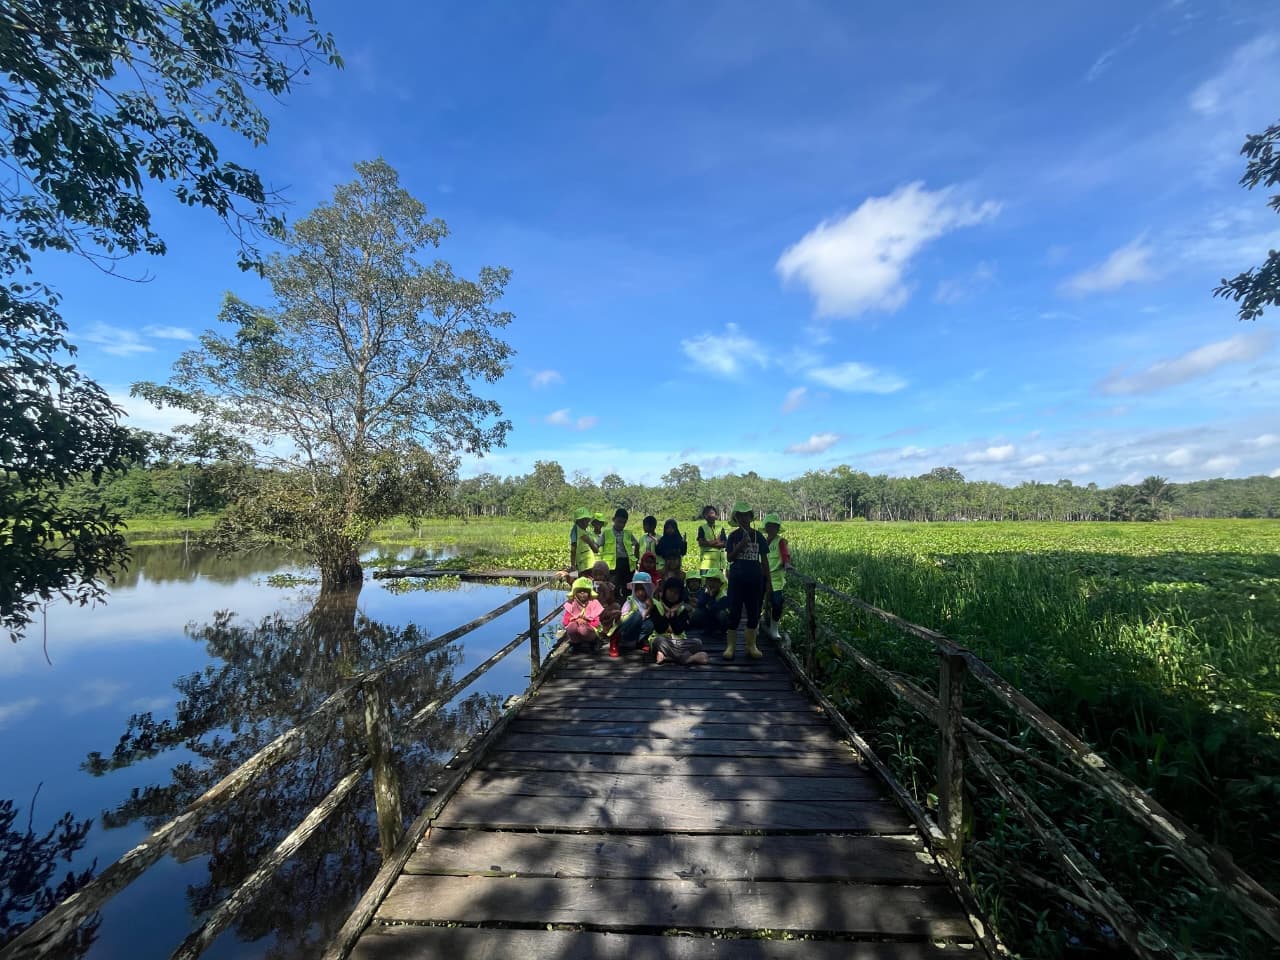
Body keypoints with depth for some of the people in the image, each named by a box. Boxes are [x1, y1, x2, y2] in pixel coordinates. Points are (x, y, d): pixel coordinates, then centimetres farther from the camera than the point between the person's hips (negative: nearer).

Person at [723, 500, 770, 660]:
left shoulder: (758, 536, 4)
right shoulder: (734, 536, 1)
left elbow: (764, 559, 7)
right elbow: (729, 558, -5)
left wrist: (768, 580, 4)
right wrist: (741, 545, -18)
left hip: (755, 579, 2)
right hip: (737, 578, -2)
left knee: (754, 613, 8)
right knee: (734, 612, 2)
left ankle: (751, 645, 20)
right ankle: (730, 645, 10)